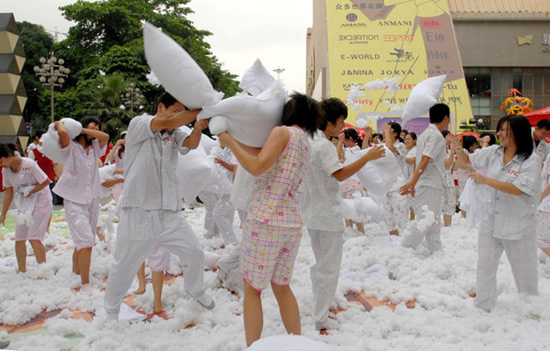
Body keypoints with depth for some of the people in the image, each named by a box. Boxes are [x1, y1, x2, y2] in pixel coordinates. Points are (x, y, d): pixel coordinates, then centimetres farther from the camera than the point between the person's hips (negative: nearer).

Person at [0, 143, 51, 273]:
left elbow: (46, 181, -13)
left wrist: (30, 192, -17)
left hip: (40, 202, -6)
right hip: (24, 205, 6)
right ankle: (22, 271, 19)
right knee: (19, 239, 5)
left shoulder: (29, 165, -22)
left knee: (34, 238, -13)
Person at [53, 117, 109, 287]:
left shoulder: (94, 148, 13)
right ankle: (85, 284, -13)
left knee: (82, 242, 12)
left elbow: (105, 136, -6)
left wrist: (81, 129, -5)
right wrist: (60, 123, -1)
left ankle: (75, 273, 26)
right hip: (74, 201, -6)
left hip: (92, 201, 6)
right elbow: (62, 132, -24)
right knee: (86, 241, -15)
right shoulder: (71, 147, -3)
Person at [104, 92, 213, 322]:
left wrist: (198, 128, -32)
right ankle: (111, 312, 31)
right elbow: (167, 122, -23)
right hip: (139, 213, -4)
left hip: (170, 214, 5)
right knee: (123, 267, 9)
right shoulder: (138, 124, -6)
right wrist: (200, 110, -21)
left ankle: (195, 290, 37)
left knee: (194, 254, 8)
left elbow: (191, 143, -11)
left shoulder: (174, 134, 9)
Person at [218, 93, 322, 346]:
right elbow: (262, 155, 14)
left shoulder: (283, 132, -6)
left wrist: (230, 142, -6)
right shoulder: (305, 143, 16)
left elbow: (257, 167, -16)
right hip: (292, 223, 7)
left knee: (252, 289, 4)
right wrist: (234, 140, 17)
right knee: (282, 287, 18)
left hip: (265, 221, -7)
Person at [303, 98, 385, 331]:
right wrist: (368, 157, -26)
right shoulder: (324, 146, -19)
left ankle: (320, 309, 34)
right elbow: (340, 174, -29)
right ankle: (321, 320, 5)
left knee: (321, 265, 22)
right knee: (329, 269, -1)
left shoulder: (308, 141, 9)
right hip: (328, 215, -9)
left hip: (312, 214, 9)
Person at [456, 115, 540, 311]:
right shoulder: (494, 153, 2)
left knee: (524, 271, 8)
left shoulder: (531, 160, -14)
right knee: (485, 266, 8)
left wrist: (485, 180, -24)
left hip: (518, 226, -5)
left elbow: (517, 189, -24)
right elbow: (467, 160, 13)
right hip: (491, 223, 5)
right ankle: (483, 308, 21)